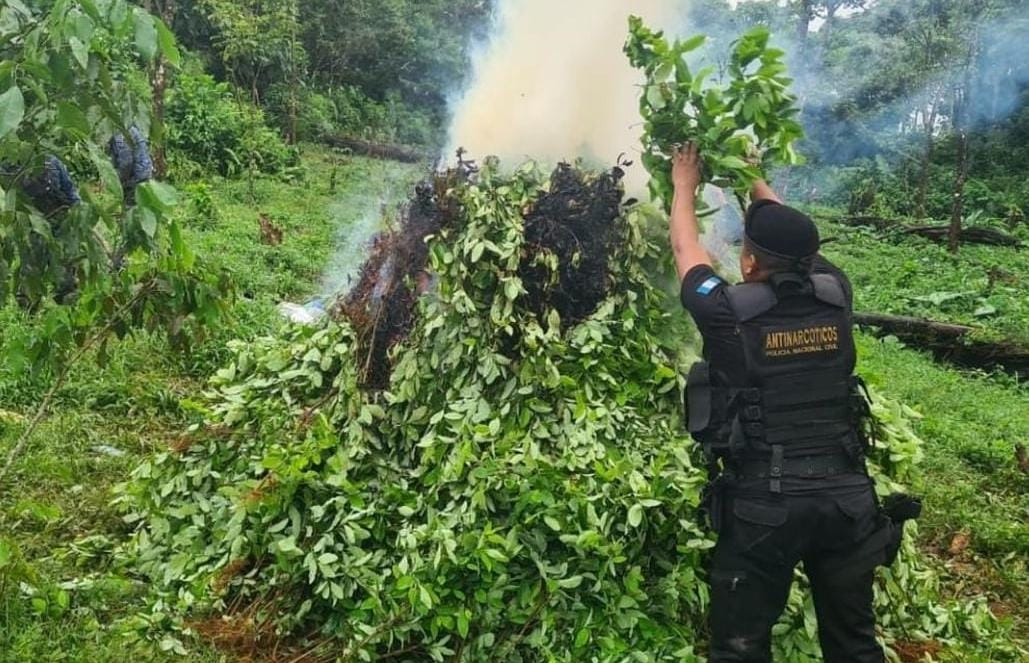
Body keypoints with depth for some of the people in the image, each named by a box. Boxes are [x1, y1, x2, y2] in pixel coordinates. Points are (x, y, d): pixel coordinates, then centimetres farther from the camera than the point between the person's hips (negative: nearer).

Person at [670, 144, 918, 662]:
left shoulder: (730, 314, -12)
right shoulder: (834, 297, -2)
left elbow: (686, 249, 6)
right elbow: (793, 236, 17)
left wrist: (685, 186, 25)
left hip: (763, 505, -4)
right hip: (847, 497, 4)